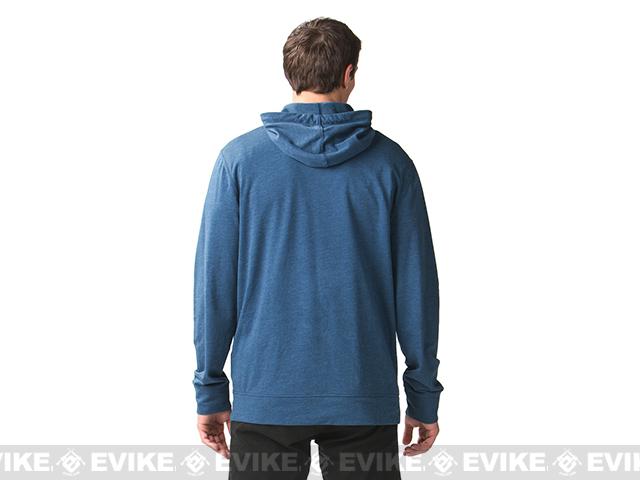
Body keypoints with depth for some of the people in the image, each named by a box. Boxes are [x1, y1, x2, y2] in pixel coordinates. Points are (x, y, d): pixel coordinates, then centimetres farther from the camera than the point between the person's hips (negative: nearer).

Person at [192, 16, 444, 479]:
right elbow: (417, 285, -2)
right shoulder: (390, 161, -2)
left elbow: (214, 281, -3)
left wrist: (211, 390, 5)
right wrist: (424, 394, 6)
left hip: (265, 394, 0)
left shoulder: (240, 158, -2)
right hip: (365, 396, 0)